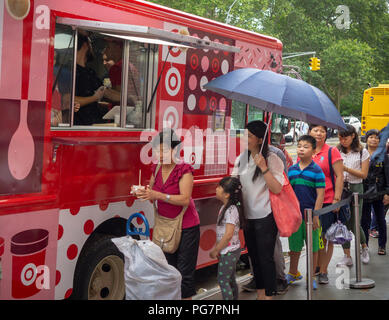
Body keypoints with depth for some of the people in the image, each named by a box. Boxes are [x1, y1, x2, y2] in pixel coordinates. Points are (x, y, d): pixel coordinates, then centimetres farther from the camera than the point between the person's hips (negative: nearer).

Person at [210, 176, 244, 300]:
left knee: (222, 280, -3)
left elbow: (228, 234, -26)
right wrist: (217, 248, 11)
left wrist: (215, 250, -18)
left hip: (229, 251, -9)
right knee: (230, 280, 18)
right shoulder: (225, 207, 7)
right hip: (231, 250, 9)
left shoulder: (231, 210, -22)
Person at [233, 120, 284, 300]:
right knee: (254, 256, 14)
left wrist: (263, 167, -23)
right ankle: (259, 293, 27)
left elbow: (277, 189, -17)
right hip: (248, 216, 6)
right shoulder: (242, 158, 8)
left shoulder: (271, 159, -10)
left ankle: (269, 295, 10)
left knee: (265, 257, -2)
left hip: (265, 217, -6)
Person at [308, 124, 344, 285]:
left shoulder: (332, 152, -2)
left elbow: (339, 176, -4)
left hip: (327, 201, -3)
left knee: (326, 237, 2)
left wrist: (337, 199, -10)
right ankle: (317, 266, 25)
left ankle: (323, 271, 11)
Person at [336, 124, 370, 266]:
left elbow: (364, 174, -3)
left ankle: (364, 247, 27)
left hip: (355, 189, -2)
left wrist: (346, 169, -14)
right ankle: (347, 256, 10)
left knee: (354, 224, -3)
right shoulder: (337, 152, 7)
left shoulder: (363, 153, 2)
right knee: (343, 223, 1)